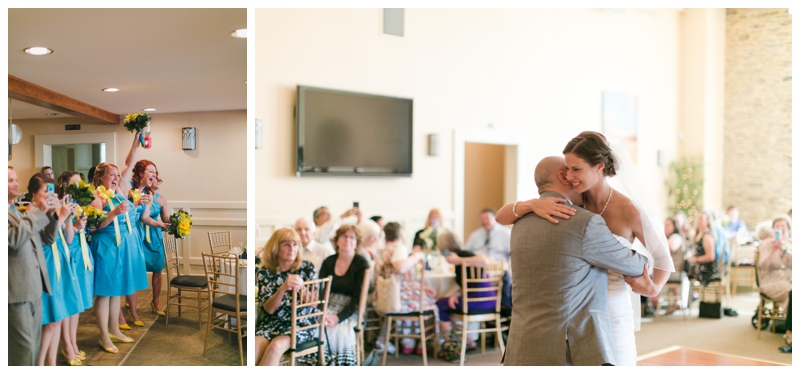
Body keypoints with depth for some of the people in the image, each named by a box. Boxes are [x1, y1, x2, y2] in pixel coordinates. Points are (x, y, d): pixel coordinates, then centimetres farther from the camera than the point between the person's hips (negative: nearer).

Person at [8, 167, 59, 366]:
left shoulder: (23, 212, 19)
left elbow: (48, 239, 19)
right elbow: (13, 238, -24)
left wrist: (50, 214, 3)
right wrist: (38, 212, -18)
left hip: (34, 289, 9)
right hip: (17, 291, -9)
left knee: (33, 345, 15)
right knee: (23, 348, -5)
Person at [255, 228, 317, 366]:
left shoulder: (307, 268, 1)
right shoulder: (264, 272, 2)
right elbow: (269, 309, -6)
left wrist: (300, 287, -23)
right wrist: (283, 288, -25)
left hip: (301, 323, -1)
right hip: (272, 322, 1)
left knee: (275, 346, -32)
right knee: (255, 346, -32)